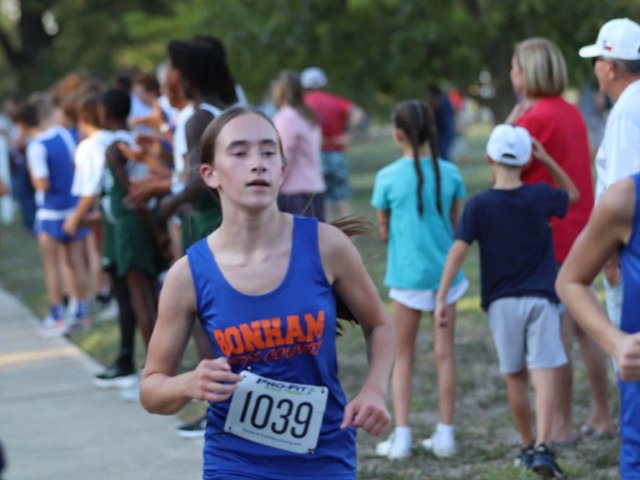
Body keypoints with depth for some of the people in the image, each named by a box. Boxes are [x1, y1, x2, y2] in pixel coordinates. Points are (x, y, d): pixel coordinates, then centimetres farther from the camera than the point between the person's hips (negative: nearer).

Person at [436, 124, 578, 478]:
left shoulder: (478, 206, -4)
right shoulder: (541, 197, 0)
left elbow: (458, 251, -11)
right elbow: (573, 194, 21)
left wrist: (441, 297, -11)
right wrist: (547, 160, 13)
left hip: (501, 302, 1)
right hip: (540, 297, -1)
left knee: (515, 376, 13)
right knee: (543, 374, -7)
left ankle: (527, 447, 23)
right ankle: (542, 448, -20)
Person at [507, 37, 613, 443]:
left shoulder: (537, 118, -17)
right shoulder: (572, 113, 10)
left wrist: (514, 116, -5)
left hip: (550, 238, -9)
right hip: (580, 233, 9)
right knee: (585, 327, 15)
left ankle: (562, 426, 2)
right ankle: (602, 417, 20)